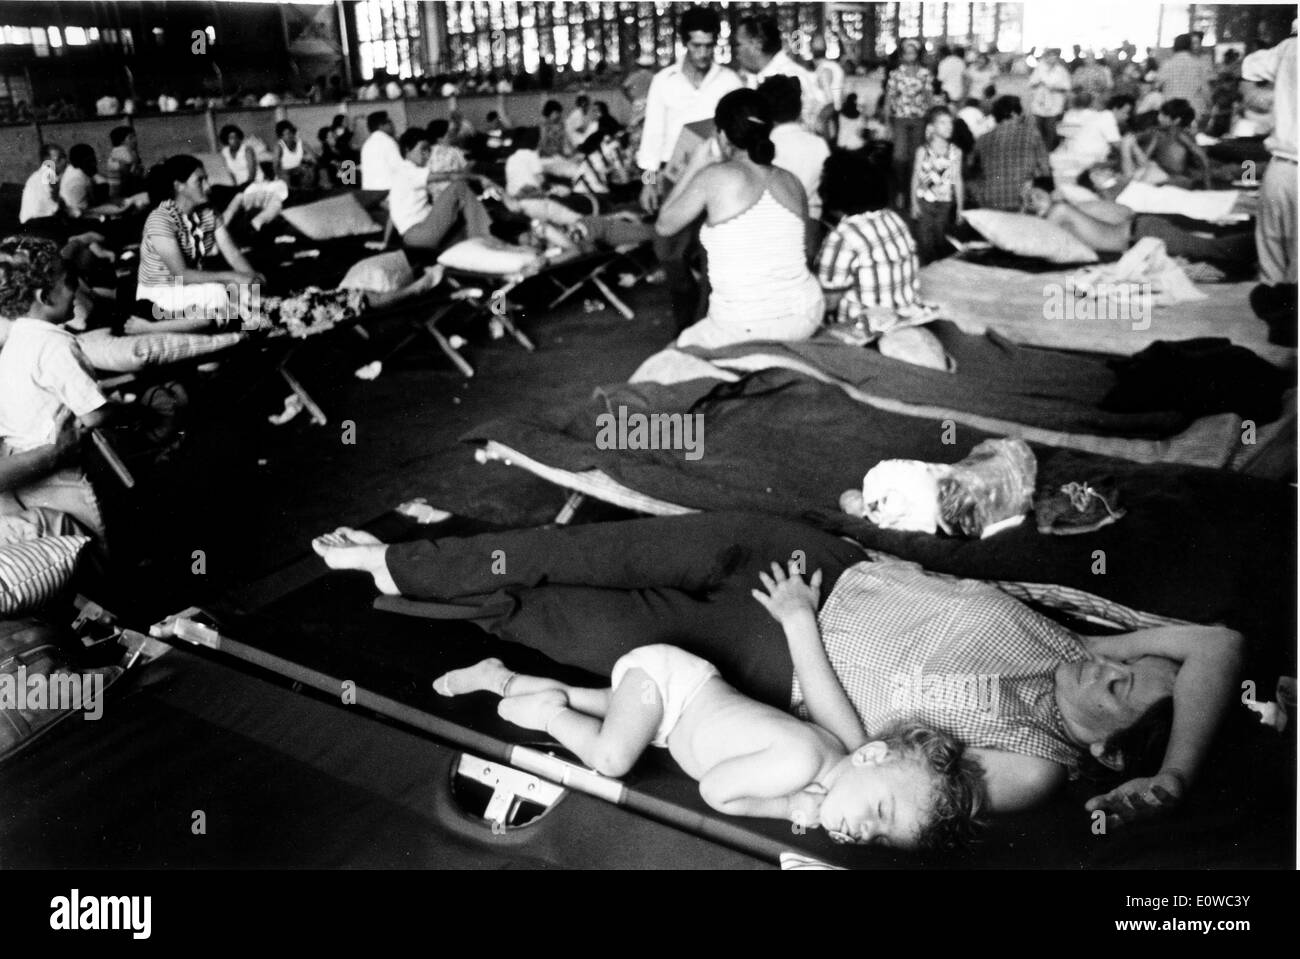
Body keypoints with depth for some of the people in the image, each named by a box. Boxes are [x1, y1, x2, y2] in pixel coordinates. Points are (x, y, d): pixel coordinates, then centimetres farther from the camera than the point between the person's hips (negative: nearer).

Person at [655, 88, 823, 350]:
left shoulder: (714, 177, -9)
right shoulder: (792, 182, 4)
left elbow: (664, 226, 2)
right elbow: (803, 251, 13)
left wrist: (695, 166, 10)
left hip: (745, 329, -5)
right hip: (805, 319, 5)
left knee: (685, 344, 25)